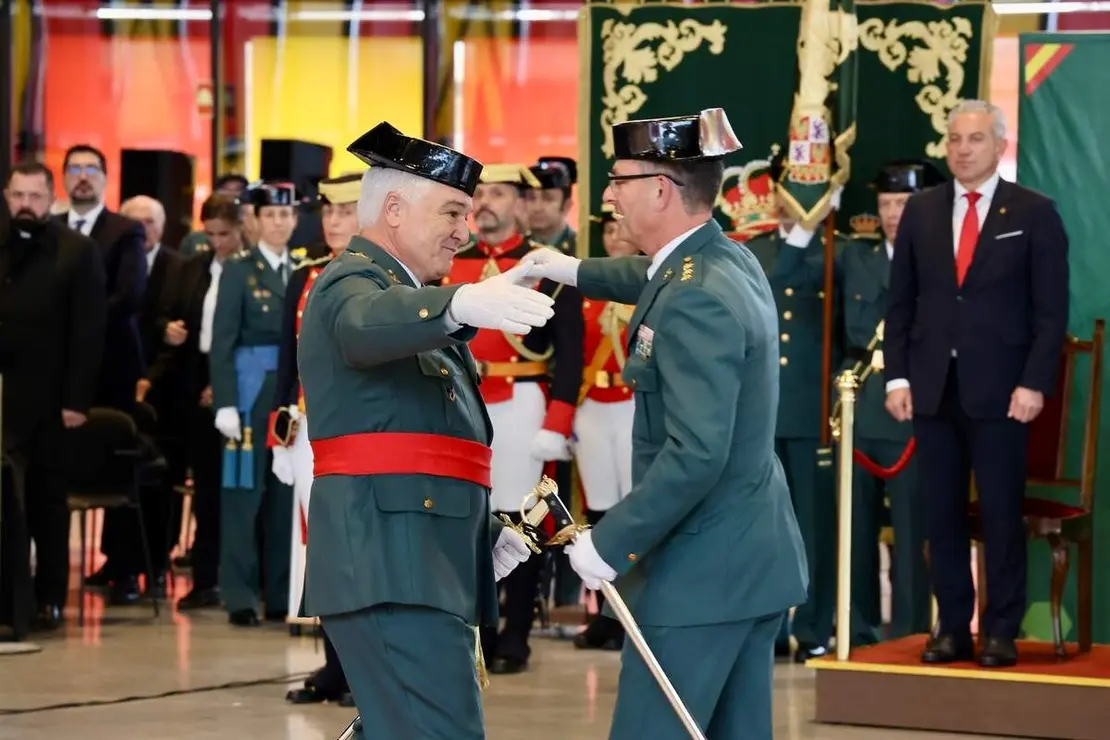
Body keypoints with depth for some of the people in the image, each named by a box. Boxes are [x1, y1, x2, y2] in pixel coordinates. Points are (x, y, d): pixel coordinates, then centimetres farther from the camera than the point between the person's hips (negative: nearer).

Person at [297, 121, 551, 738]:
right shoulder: (354, 282, -7)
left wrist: (485, 531, 16)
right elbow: (370, 325, -34)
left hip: (425, 561, 11)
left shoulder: (410, 294, 25)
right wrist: (462, 303, -53)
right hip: (392, 563, -11)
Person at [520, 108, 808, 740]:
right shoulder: (733, 261, 8)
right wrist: (576, 271, 44)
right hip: (755, 560, 10)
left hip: (699, 573, -10)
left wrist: (610, 543, -21)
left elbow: (696, 454, -28)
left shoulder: (696, 301, -22)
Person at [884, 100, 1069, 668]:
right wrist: (897, 376, 2)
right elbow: (900, 301, 11)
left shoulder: (1034, 214, 2)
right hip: (933, 386, 3)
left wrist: (1034, 383, -10)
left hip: (999, 389, -3)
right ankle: (952, 628, 11)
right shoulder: (921, 211, 11)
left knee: (1001, 513, -1)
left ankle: (1001, 632, 5)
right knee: (941, 514, 5)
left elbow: (1051, 309, -2)